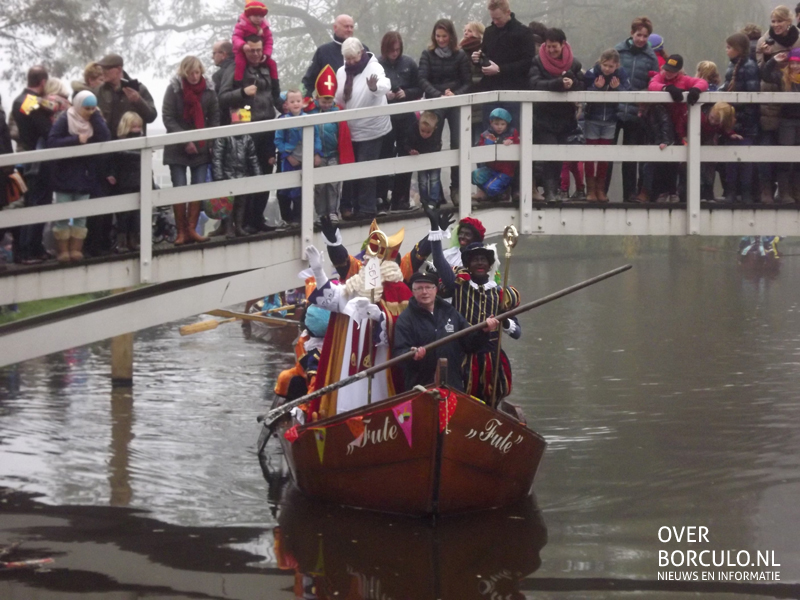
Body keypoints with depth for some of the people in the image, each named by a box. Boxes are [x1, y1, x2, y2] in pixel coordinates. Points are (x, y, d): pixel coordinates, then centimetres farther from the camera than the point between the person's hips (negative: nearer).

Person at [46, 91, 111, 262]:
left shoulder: (94, 121, 4)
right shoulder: (64, 120, -9)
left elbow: (105, 138, -11)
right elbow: (52, 142, -19)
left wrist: (96, 116, -13)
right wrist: (76, 140, -23)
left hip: (85, 175, 4)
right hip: (65, 174, -4)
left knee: (81, 215, 4)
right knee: (63, 215, -1)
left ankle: (76, 250, 8)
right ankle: (63, 251, 3)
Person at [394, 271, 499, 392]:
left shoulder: (450, 313, 10)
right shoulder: (406, 319, -4)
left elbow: (469, 344, 12)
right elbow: (399, 353, -14)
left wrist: (483, 332, -6)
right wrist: (412, 353, -36)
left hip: (453, 386, 4)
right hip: (420, 388, -4)